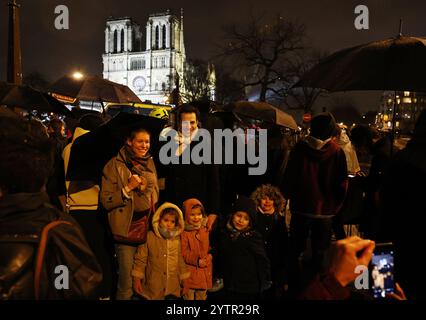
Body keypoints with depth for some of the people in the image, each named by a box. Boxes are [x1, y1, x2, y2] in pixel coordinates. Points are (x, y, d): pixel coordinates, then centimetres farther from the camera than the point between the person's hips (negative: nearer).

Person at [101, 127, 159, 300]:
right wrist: (128, 188, -18)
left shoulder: (150, 163, 11)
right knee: (126, 285, 2)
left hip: (148, 228, 5)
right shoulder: (116, 165, -6)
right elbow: (106, 201, -9)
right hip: (127, 230, -5)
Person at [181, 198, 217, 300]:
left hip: (204, 271, 4)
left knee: (202, 295, 17)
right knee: (189, 295, 8)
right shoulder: (185, 233, -12)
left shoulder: (206, 229, 0)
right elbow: (184, 253, -12)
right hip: (190, 271, -4)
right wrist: (196, 261, -17)